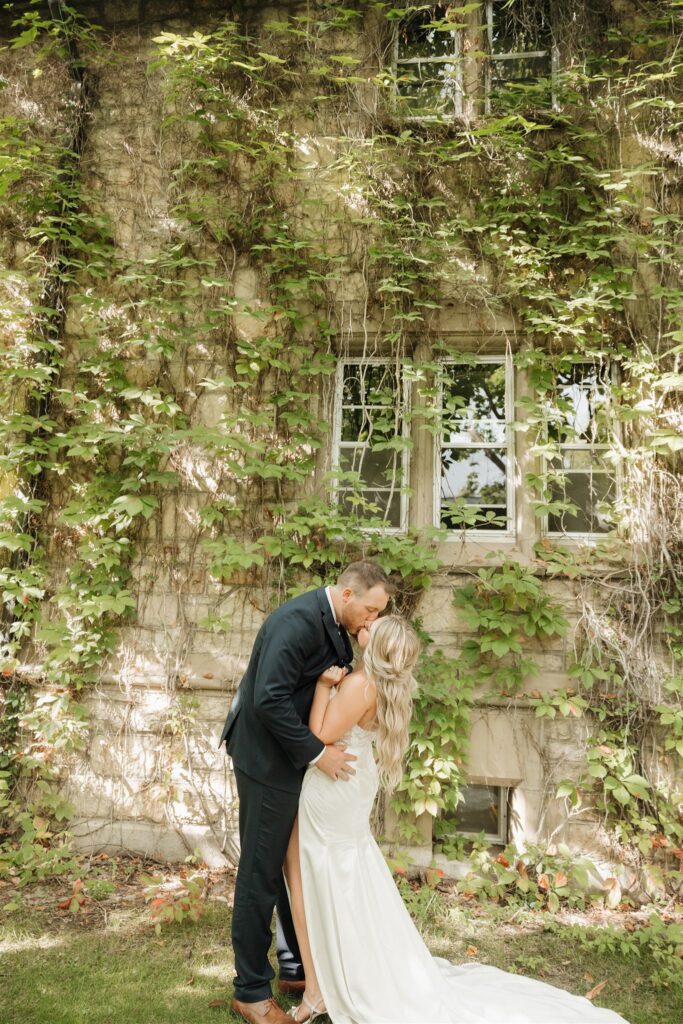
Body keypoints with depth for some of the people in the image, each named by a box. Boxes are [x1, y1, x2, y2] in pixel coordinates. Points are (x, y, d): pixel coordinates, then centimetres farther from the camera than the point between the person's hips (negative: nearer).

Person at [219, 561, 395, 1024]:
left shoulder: (336, 624, 4)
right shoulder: (298, 619, -25)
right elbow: (270, 698, -30)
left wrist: (360, 652, -8)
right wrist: (316, 752, -24)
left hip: (297, 760, 9)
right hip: (270, 761, -9)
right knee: (261, 874, 5)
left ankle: (297, 966, 37)